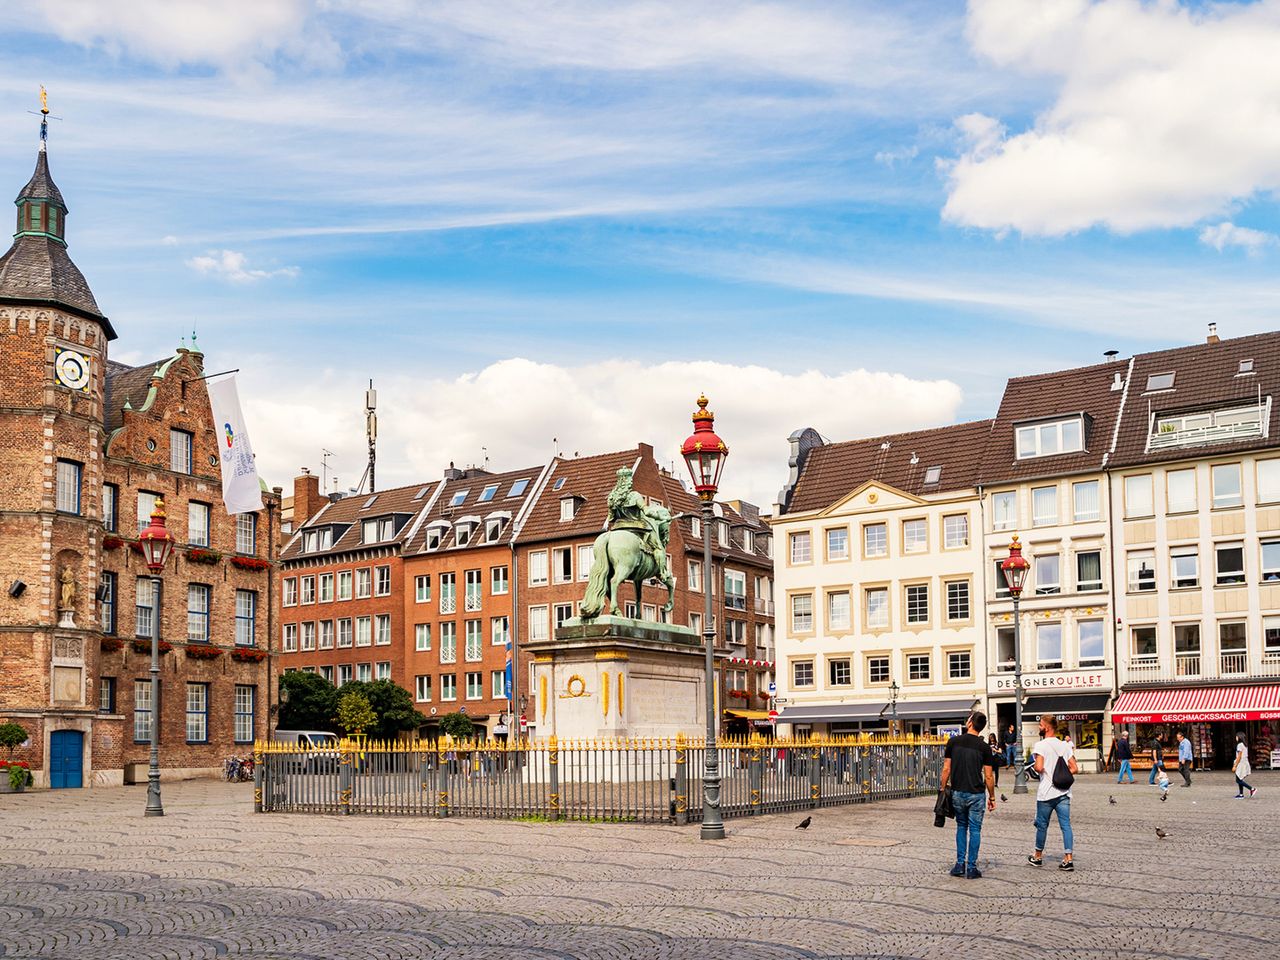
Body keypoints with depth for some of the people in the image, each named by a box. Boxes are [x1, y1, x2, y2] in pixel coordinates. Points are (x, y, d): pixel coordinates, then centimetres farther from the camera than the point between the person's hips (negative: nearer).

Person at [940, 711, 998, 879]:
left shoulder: (953, 742, -3)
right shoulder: (984, 747, -6)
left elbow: (946, 769, -2)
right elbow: (988, 776, -5)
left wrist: (943, 789, 9)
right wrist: (992, 797, 6)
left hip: (957, 793, 2)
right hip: (977, 794, -2)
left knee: (961, 826, 17)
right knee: (975, 830, 6)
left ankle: (960, 864, 12)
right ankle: (972, 868, 7)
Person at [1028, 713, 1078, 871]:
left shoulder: (1041, 745, -11)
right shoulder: (1065, 745, 7)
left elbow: (1039, 767, -22)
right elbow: (1074, 769, 6)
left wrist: (1035, 768, -1)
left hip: (1046, 793, -4)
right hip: (1063, 792, 4)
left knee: (1042, 825, 9)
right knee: (1066, 825, 3)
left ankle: (1038, 857, 23)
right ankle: (1068, 858, -4)